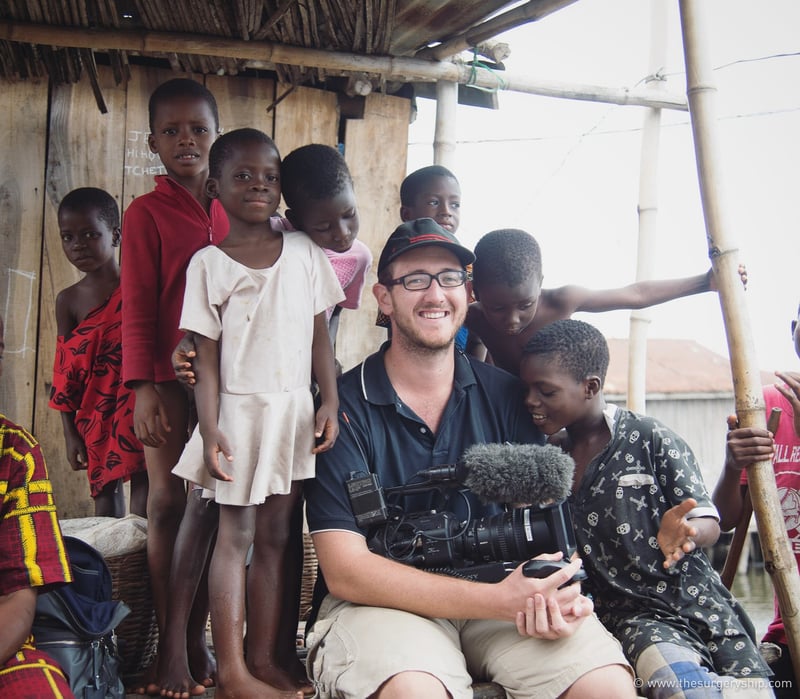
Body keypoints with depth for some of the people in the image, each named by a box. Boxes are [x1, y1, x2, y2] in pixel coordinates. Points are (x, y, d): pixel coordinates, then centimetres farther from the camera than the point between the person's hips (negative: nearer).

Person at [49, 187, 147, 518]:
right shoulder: (68, 299, 4)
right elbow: (66, 373, 4)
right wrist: (71, 433, 3)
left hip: (137, 406, -2)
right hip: (96, 415, 3)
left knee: (142, 482, -5)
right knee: (105, 492, 9)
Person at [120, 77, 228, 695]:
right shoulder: (147, 214, 0)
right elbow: (138, 307, -4)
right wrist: (142, 386, -12)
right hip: (169, 376, -3)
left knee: (210, 506, 7)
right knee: (167, 502, 1)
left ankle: (198, 636, 18)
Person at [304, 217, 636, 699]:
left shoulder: (505, 396, 5)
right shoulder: (344, 407, -7)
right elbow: (344, 570, -14)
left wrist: (561, 594, -20)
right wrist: (499, 600, -23)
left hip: (500, 594, 4)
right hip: (383, 603, -3)